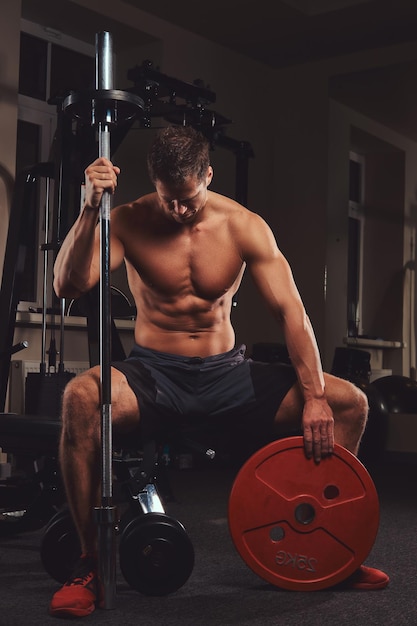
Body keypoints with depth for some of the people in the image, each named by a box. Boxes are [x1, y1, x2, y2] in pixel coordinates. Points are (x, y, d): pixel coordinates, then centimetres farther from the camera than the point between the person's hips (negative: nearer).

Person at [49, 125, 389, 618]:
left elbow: (290, 310, -8)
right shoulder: (130, 221, -7)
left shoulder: (244, 226, -3)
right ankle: (90, 563, -20)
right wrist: (90, 210, -32)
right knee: (80, 396, -36)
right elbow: (67, 286, -19)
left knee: (348, 402, -10)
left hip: (226, 372, 3)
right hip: (153, 373, -2)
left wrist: (314, 397, -17)